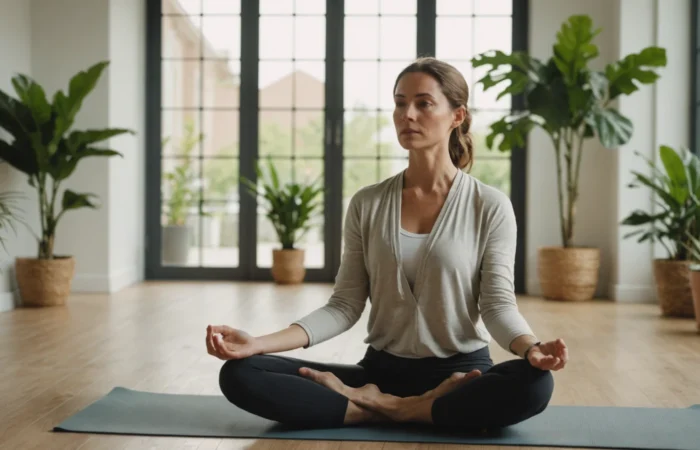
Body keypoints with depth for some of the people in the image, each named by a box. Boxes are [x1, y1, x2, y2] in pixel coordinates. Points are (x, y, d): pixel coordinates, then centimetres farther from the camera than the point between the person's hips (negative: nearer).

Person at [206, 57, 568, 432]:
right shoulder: (367, 204, 4)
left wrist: (531, 349, -32)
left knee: (533, 383, -37)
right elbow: (345, 305, 0)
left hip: (459, 374, -1)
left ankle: (379, 407, -19)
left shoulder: (490, 206, -3)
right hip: (381, 370, 2)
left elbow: (498, 305, -8)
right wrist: (261, 342, -14)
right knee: (240, 374, -18)